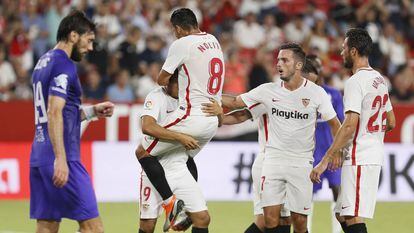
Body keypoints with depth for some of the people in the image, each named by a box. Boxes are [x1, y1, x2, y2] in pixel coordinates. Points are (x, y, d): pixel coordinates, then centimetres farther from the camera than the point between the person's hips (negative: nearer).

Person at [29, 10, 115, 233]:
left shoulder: (43, 63, 18)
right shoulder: (64, 65, -10)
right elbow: (54, 114, -20)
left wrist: (92, 111, 23)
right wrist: (60, 159, -25)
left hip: (39, 156, 9)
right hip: (62, 158, -9)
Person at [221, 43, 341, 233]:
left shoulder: (316, 93, -4)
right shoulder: (268, 90, 1)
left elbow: (335, 124, 3)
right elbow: (235, 103, 7)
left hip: (301, 163, -1)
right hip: (273, 159, 1)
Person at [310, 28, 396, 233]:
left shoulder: (356, 82, -13)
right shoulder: (379, 80, 15)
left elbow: (350, 125, -22)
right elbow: (391, 123, 22)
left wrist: (325, 161, -22)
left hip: (359, 159, -10)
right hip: (375, 156, 10)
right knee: (342, 215, 15)